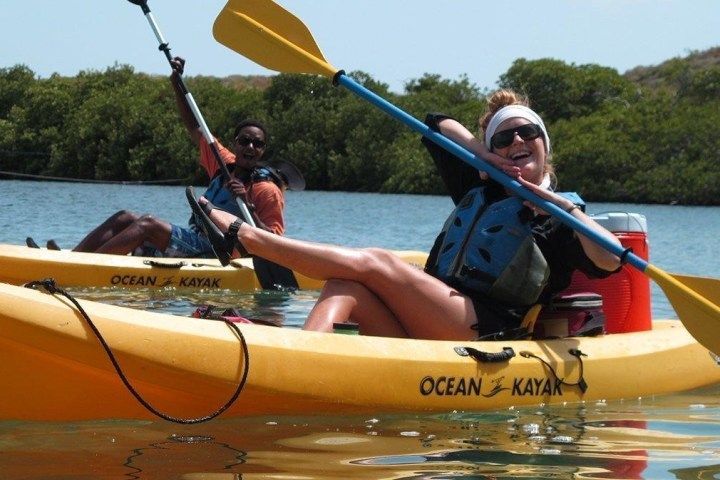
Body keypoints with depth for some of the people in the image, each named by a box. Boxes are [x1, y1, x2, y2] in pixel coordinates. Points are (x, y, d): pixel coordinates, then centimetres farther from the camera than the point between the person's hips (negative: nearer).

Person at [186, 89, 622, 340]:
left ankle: (242, 235, -17)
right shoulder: (479, 193, 28)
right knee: (345, 287, -22)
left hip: (483, 329, -6)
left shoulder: (560, 220, 11)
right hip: (427, 327, 6)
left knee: (373, 263, -19)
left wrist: (565, 206, -11)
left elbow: (609, 262, -8)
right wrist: (489, 159, 14)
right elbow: (439, 125, 27)